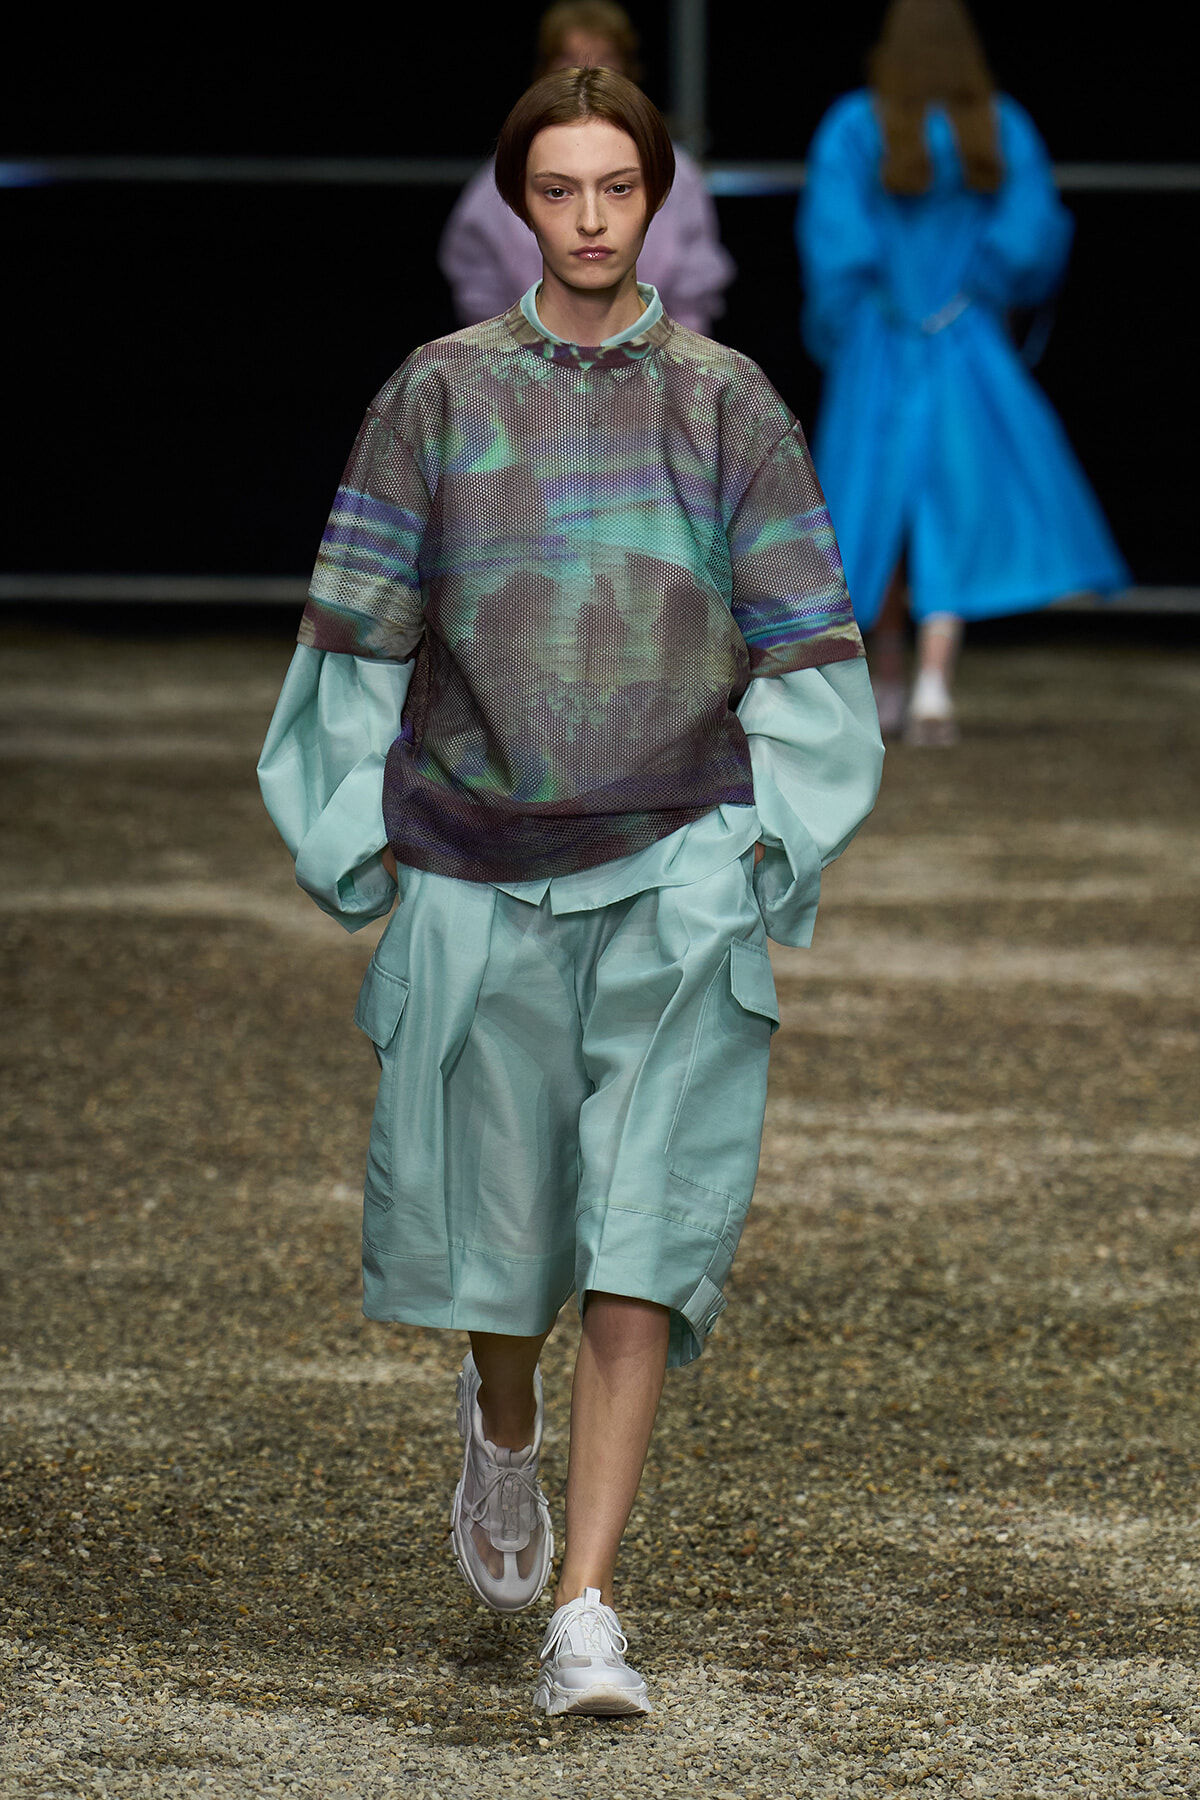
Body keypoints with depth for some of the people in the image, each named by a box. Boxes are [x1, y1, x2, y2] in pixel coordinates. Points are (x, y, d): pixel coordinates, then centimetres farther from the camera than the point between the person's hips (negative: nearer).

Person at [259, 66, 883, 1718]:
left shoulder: (728, 404, 5)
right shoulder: (440, 392, 5)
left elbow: (800, 647, 8)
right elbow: (364, 628, 8)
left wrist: (772, 847, 1)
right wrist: (367, 841, 5)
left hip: (674, 871, -1)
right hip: (482, 874, 1)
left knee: (644, 1239, -11)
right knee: (495, 1219, 10)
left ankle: (587, 1612, -11)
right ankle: (503, 1434, 45)